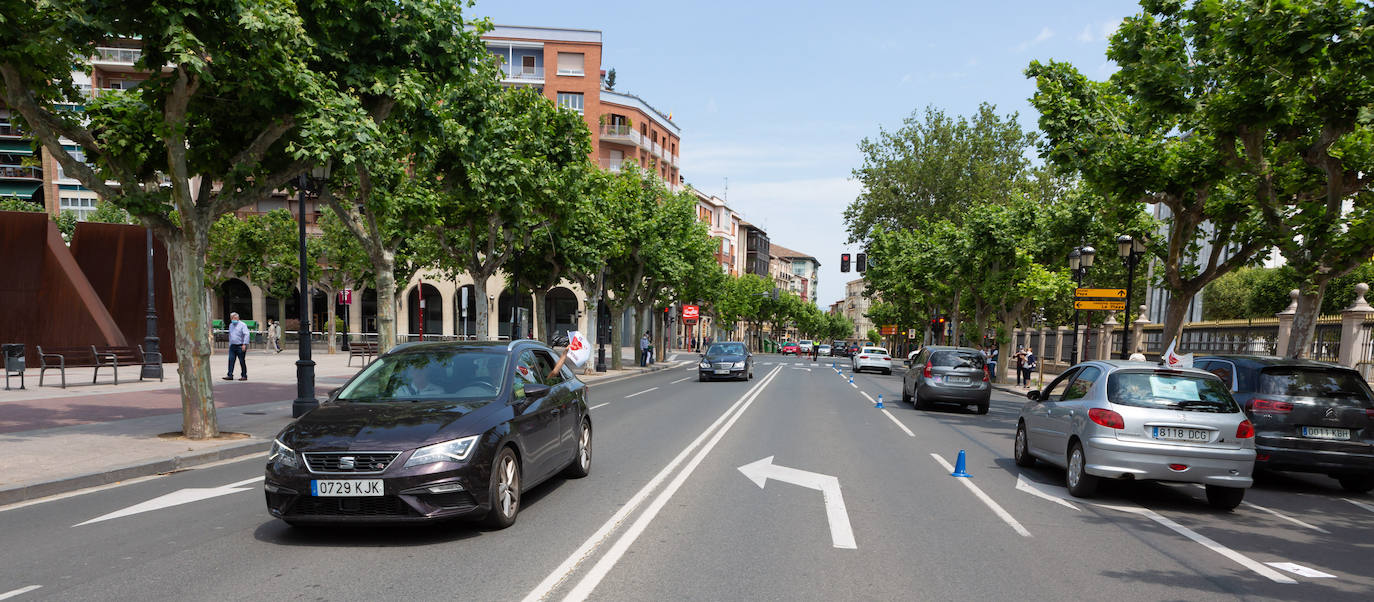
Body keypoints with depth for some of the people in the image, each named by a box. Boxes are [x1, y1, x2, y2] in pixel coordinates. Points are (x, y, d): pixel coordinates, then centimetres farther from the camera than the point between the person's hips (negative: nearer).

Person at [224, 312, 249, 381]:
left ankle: (244, 376, 6)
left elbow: (246, 335, -14)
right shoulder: (231, 325, 16)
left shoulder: (242, 325, -6)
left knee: (242, 361, -1)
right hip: (232, 346, 6)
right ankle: (230, 375, 0)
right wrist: (230, 344, 20)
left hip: (240, 346, -6)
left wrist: (244, 344, -22)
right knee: (231, 360, -2)